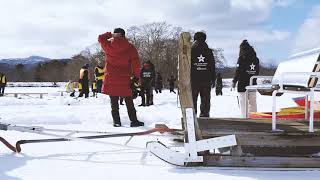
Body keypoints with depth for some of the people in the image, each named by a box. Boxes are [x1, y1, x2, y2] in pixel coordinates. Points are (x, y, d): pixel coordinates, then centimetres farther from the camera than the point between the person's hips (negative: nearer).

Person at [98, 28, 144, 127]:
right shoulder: (130, 47, -4)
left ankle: (116, 121, 5)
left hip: (111, 78, 1)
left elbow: (100, 38, 18)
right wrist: (137, 75, 6)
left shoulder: (109, 45, -2)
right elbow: (136, 63, -4)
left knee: (114, 102, 6)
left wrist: (110, 35, 14)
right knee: (129, 101, 7)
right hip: (125, 79, 0)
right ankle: (134, 121, 7)